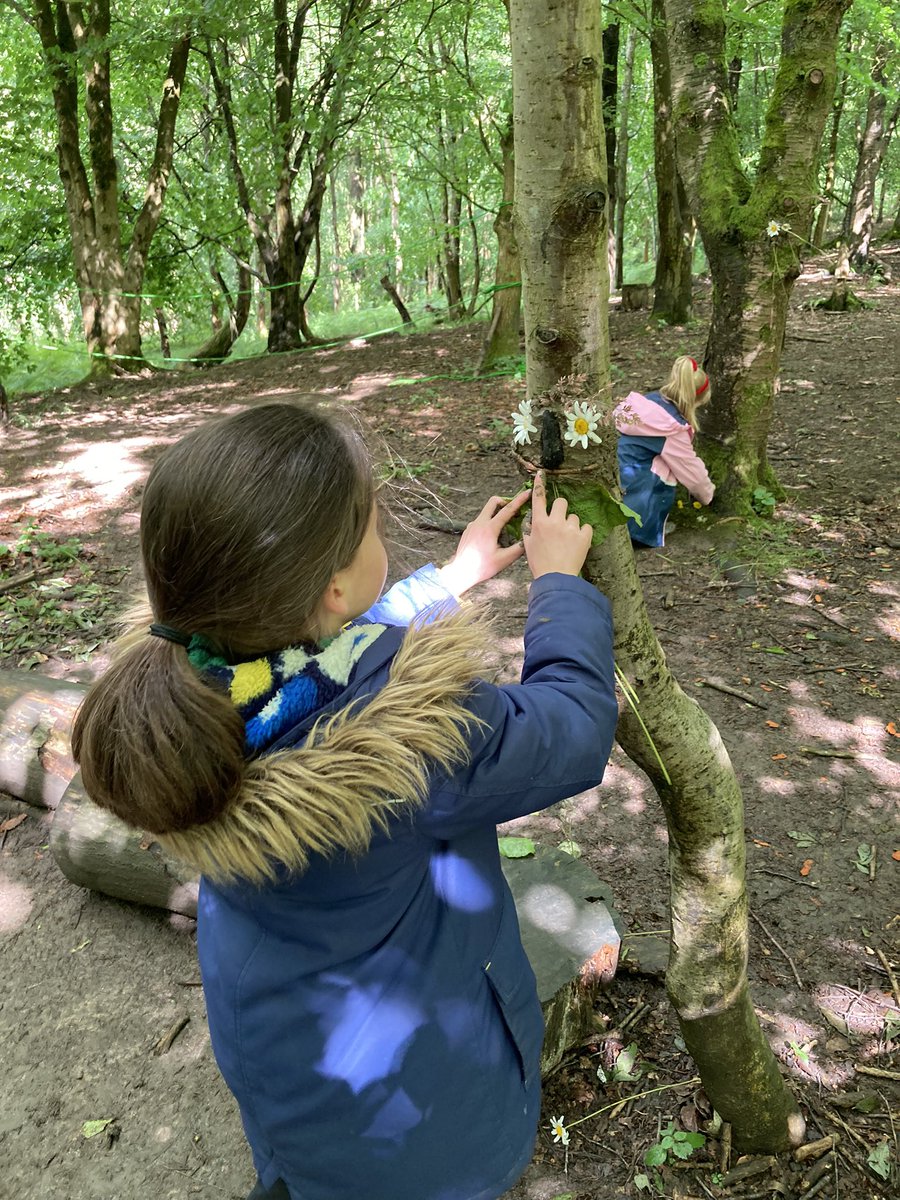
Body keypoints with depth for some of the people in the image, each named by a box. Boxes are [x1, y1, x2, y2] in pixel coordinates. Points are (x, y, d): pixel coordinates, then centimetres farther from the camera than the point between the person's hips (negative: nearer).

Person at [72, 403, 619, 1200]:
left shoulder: (184, 686, -21)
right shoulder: (410, 734, -41)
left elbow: (336, 659, -1)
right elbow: (576, 730, -22)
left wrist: (451, 580, 8)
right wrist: (559, 581, -8)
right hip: (414, 1077, -5)